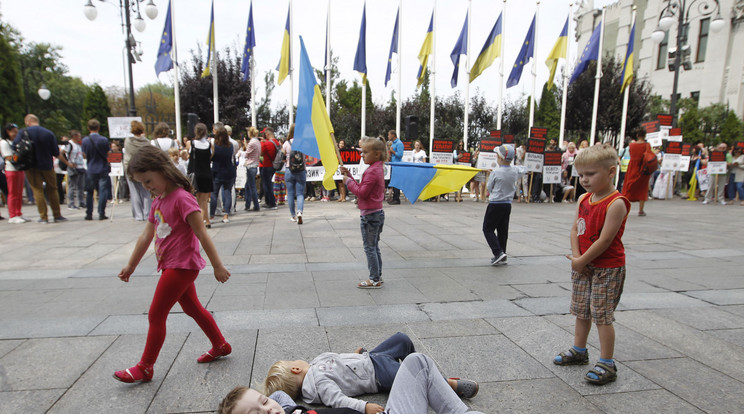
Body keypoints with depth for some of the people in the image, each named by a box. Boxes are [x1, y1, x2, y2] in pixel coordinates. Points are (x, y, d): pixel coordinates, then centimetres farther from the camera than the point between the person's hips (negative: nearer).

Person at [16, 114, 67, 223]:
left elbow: (15, 145, -16)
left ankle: (43, 216, 3)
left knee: (37, 190, 4)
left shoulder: (24, 132, -6)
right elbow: (56, 153, -3)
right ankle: (57, 215, 13)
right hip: (47, 165, 1)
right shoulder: (49, 133, -2)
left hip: (31, 166, -1)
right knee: (52, 189, 11)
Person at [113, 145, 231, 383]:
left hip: (182, 266, -10)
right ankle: (220, 346, 33)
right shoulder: (158, 201, 9)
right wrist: (131, 266, 21)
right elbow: (146, 236, 16)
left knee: (156, 315, 0)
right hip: (172, 265, 10)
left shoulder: (181, 198, -19)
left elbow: (202, 234, -20)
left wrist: (217, 266, -19)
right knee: (192, 308, 19)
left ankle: (145, 368, 16)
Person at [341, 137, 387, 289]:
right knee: (374, 247, 17)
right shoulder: (377, 169, 12)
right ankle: (378, 276, 26)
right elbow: (361, 188, 14)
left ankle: (374, 280, 6)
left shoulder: (372, 171, -19)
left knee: (369, 248, -1)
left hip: (369, 215, -10)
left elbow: (362, 192, -22)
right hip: (377, 213, 10)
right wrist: (349, 175, 9)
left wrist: (348, 181, -10)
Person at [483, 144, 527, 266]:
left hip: (495, 204, -6)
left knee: (488, 229, 3)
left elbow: (489, 188, -5)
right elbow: (524, 169, 23)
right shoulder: (515, 171, 0)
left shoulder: (495, 173, -16)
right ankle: (502, 257, 18)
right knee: (503, 231, 13)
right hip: (508, 205, 6)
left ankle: (498, 252, -10)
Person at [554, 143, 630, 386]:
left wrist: (581, 261, -14)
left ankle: (607, 364, 13)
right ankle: (579, 351, 36)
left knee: (602, 315, -1)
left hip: (607, 268, -8)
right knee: (581, 311, 19)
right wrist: (576, 258, -9)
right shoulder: (584, 199, 4)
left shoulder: (616, 204, -19)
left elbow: (605, 240, -22)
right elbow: (575, 230, 4)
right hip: (582, 265, 8)